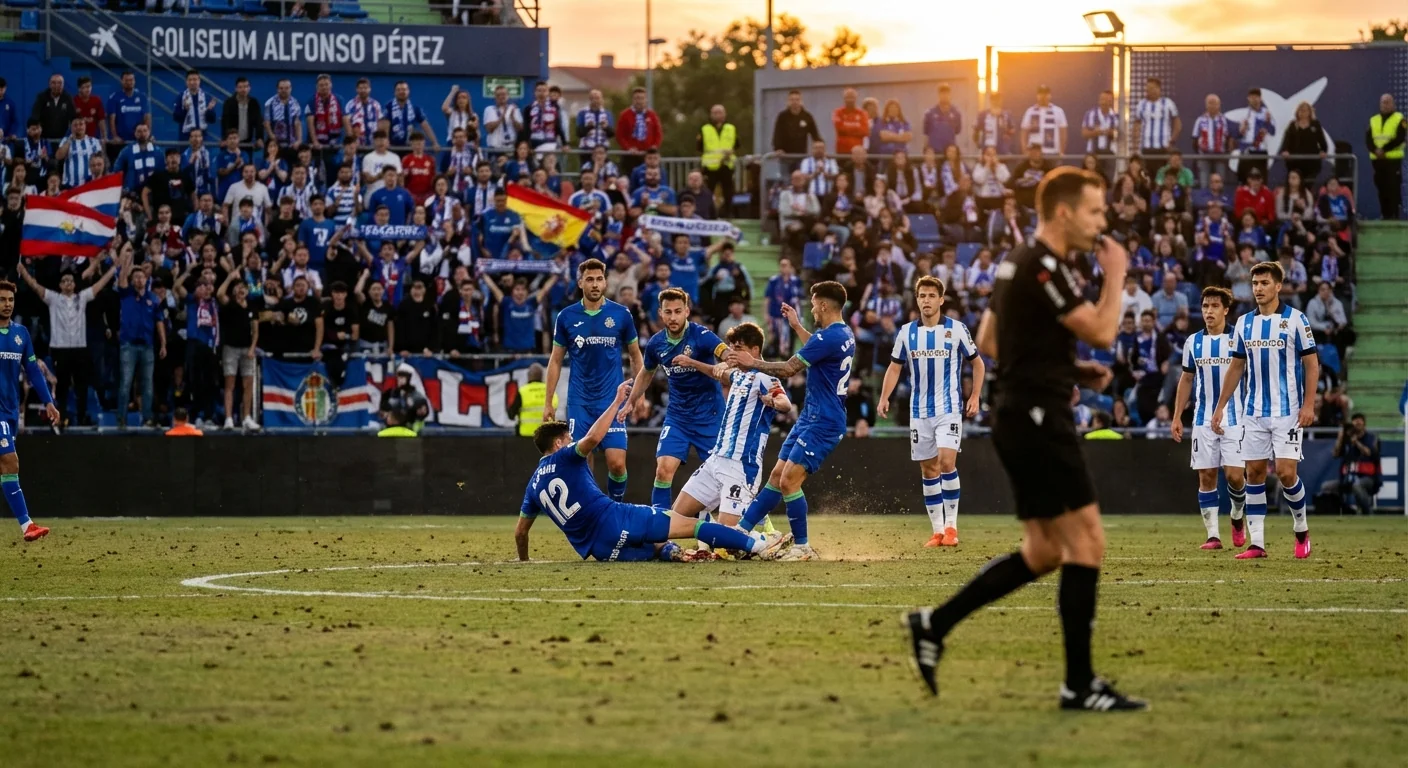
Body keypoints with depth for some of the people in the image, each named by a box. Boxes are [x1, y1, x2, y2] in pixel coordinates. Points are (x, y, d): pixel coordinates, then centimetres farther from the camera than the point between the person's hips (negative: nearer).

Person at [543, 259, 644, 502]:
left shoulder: (621, 314, 0)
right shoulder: (567, 317, 2)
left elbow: (635, 356, 11)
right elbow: (556, 361, 9)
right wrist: (549, 403, 6)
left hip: (612, 400, -1)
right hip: (579, 402, 1)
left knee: (617, 463, -9)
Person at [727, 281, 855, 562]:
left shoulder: (828, 337, -20)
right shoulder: (845, 335, 11)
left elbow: (788, 370, -17)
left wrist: (753, 363, -5)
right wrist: (797, 327, 39)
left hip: (822, 423, -10)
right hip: (810, 419, 10)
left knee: (788, 480, -12)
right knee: (777, 476, 10)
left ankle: (802, 547, -4)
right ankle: (741, 531, 13)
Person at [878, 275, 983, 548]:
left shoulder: (957, 329, -3)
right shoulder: (906, 332, 4)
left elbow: (977, 363, 7)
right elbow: (895, 367, 13)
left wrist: (974, 397, -1)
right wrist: (884, 398, 0)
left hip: (949, 408, -3)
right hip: (919, 411, 3)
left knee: (946, 462, -18)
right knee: (928, 469, 4)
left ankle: (951, 526, -10)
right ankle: (937, 530, 11)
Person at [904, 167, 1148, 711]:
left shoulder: (1020, 263, 15)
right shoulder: (1045, 268, -16)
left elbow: (988, 342, 22)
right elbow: (1101, 332, -18)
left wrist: (1072, 370, 17)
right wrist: (1116, 275, -2)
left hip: (1020, 419, 10)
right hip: (1039, 419, -10)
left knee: (1044, 552, 14)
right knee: (1086, 543, -8)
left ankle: (935, 624, 16)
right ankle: (1079, 683, -6)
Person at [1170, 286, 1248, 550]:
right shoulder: (1193, 342, 8)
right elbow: (1186, 380, 15)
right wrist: (1177, 417, 10)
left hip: (1234, 417, -3)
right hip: (1203, 419, 3)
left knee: (1234, 474, -10)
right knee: (1206, 476, -1)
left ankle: (1238, 516, 19)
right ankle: (1213, 535, 2)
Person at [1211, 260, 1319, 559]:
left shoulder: (1295, 319, -4)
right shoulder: (1244, 322, 9)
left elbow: (1311, 364, -4)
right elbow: (1236, 367, 16)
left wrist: (1309, 404, -13)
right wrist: (1220, 406, 12)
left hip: (1287, 412, -5)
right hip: (1253, 412, 5)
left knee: (1285, 472, -11)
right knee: (1254, 472, 2)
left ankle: (1301, 530, 12)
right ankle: (1256, 543, 5)